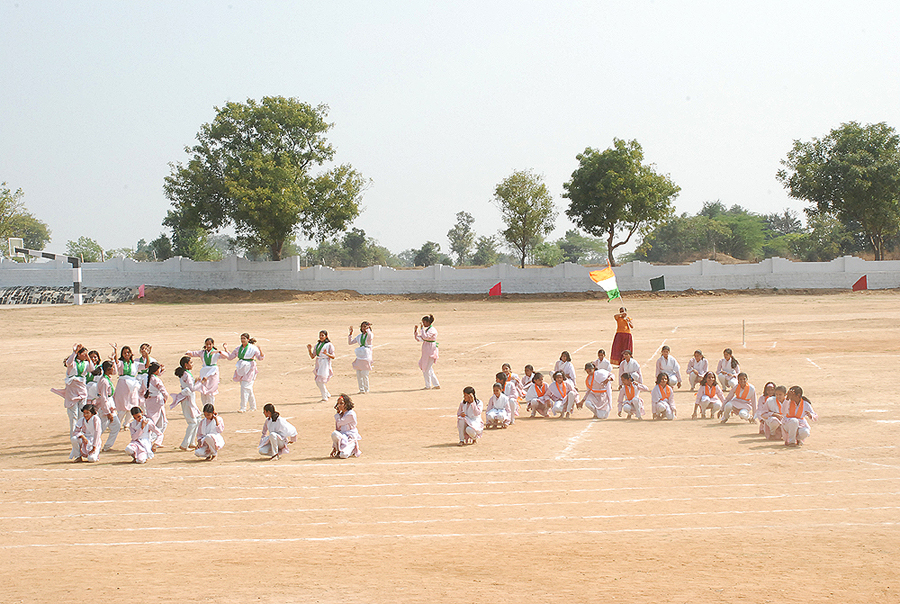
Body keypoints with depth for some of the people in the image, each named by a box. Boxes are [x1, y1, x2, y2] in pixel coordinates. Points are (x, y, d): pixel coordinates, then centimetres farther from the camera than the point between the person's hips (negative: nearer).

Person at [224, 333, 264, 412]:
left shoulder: (253, 348, -5)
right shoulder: (238, 349, 11)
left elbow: (260, 358, -7)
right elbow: (230, 357, 18)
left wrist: (260, 351, -25)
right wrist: (226, 349, 8)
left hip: (249, 369, -6)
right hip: (241, 369, 6)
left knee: (245, 387, -12)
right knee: (248, 389, 12)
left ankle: (243, 407, -9)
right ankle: (253, 406, 23)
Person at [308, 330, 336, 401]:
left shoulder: (329, 345, -3)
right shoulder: (317, 344, 14)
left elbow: (333, 357, -6)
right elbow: (312, 356, 13)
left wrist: (326, 353, -22)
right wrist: (310, 350, -3)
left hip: (325, 364, -6)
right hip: (318, 363, 6)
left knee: (320, 381, -12)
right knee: (317, 382, 5)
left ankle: (325, 397, 0)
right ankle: (327, 394, 22)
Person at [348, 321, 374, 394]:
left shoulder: (369, 335, -3)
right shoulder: (359, 336, 13)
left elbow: (370, 337, -29)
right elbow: (350, 342, 15)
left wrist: (368, 329, -24)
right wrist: (351, 333, 6)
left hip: (367, 356, -6)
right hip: (359, 356, 6)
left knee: (364, 374, -7)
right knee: (358, 374, 2)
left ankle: (366, 390, 8)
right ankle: (361, 389, 12)